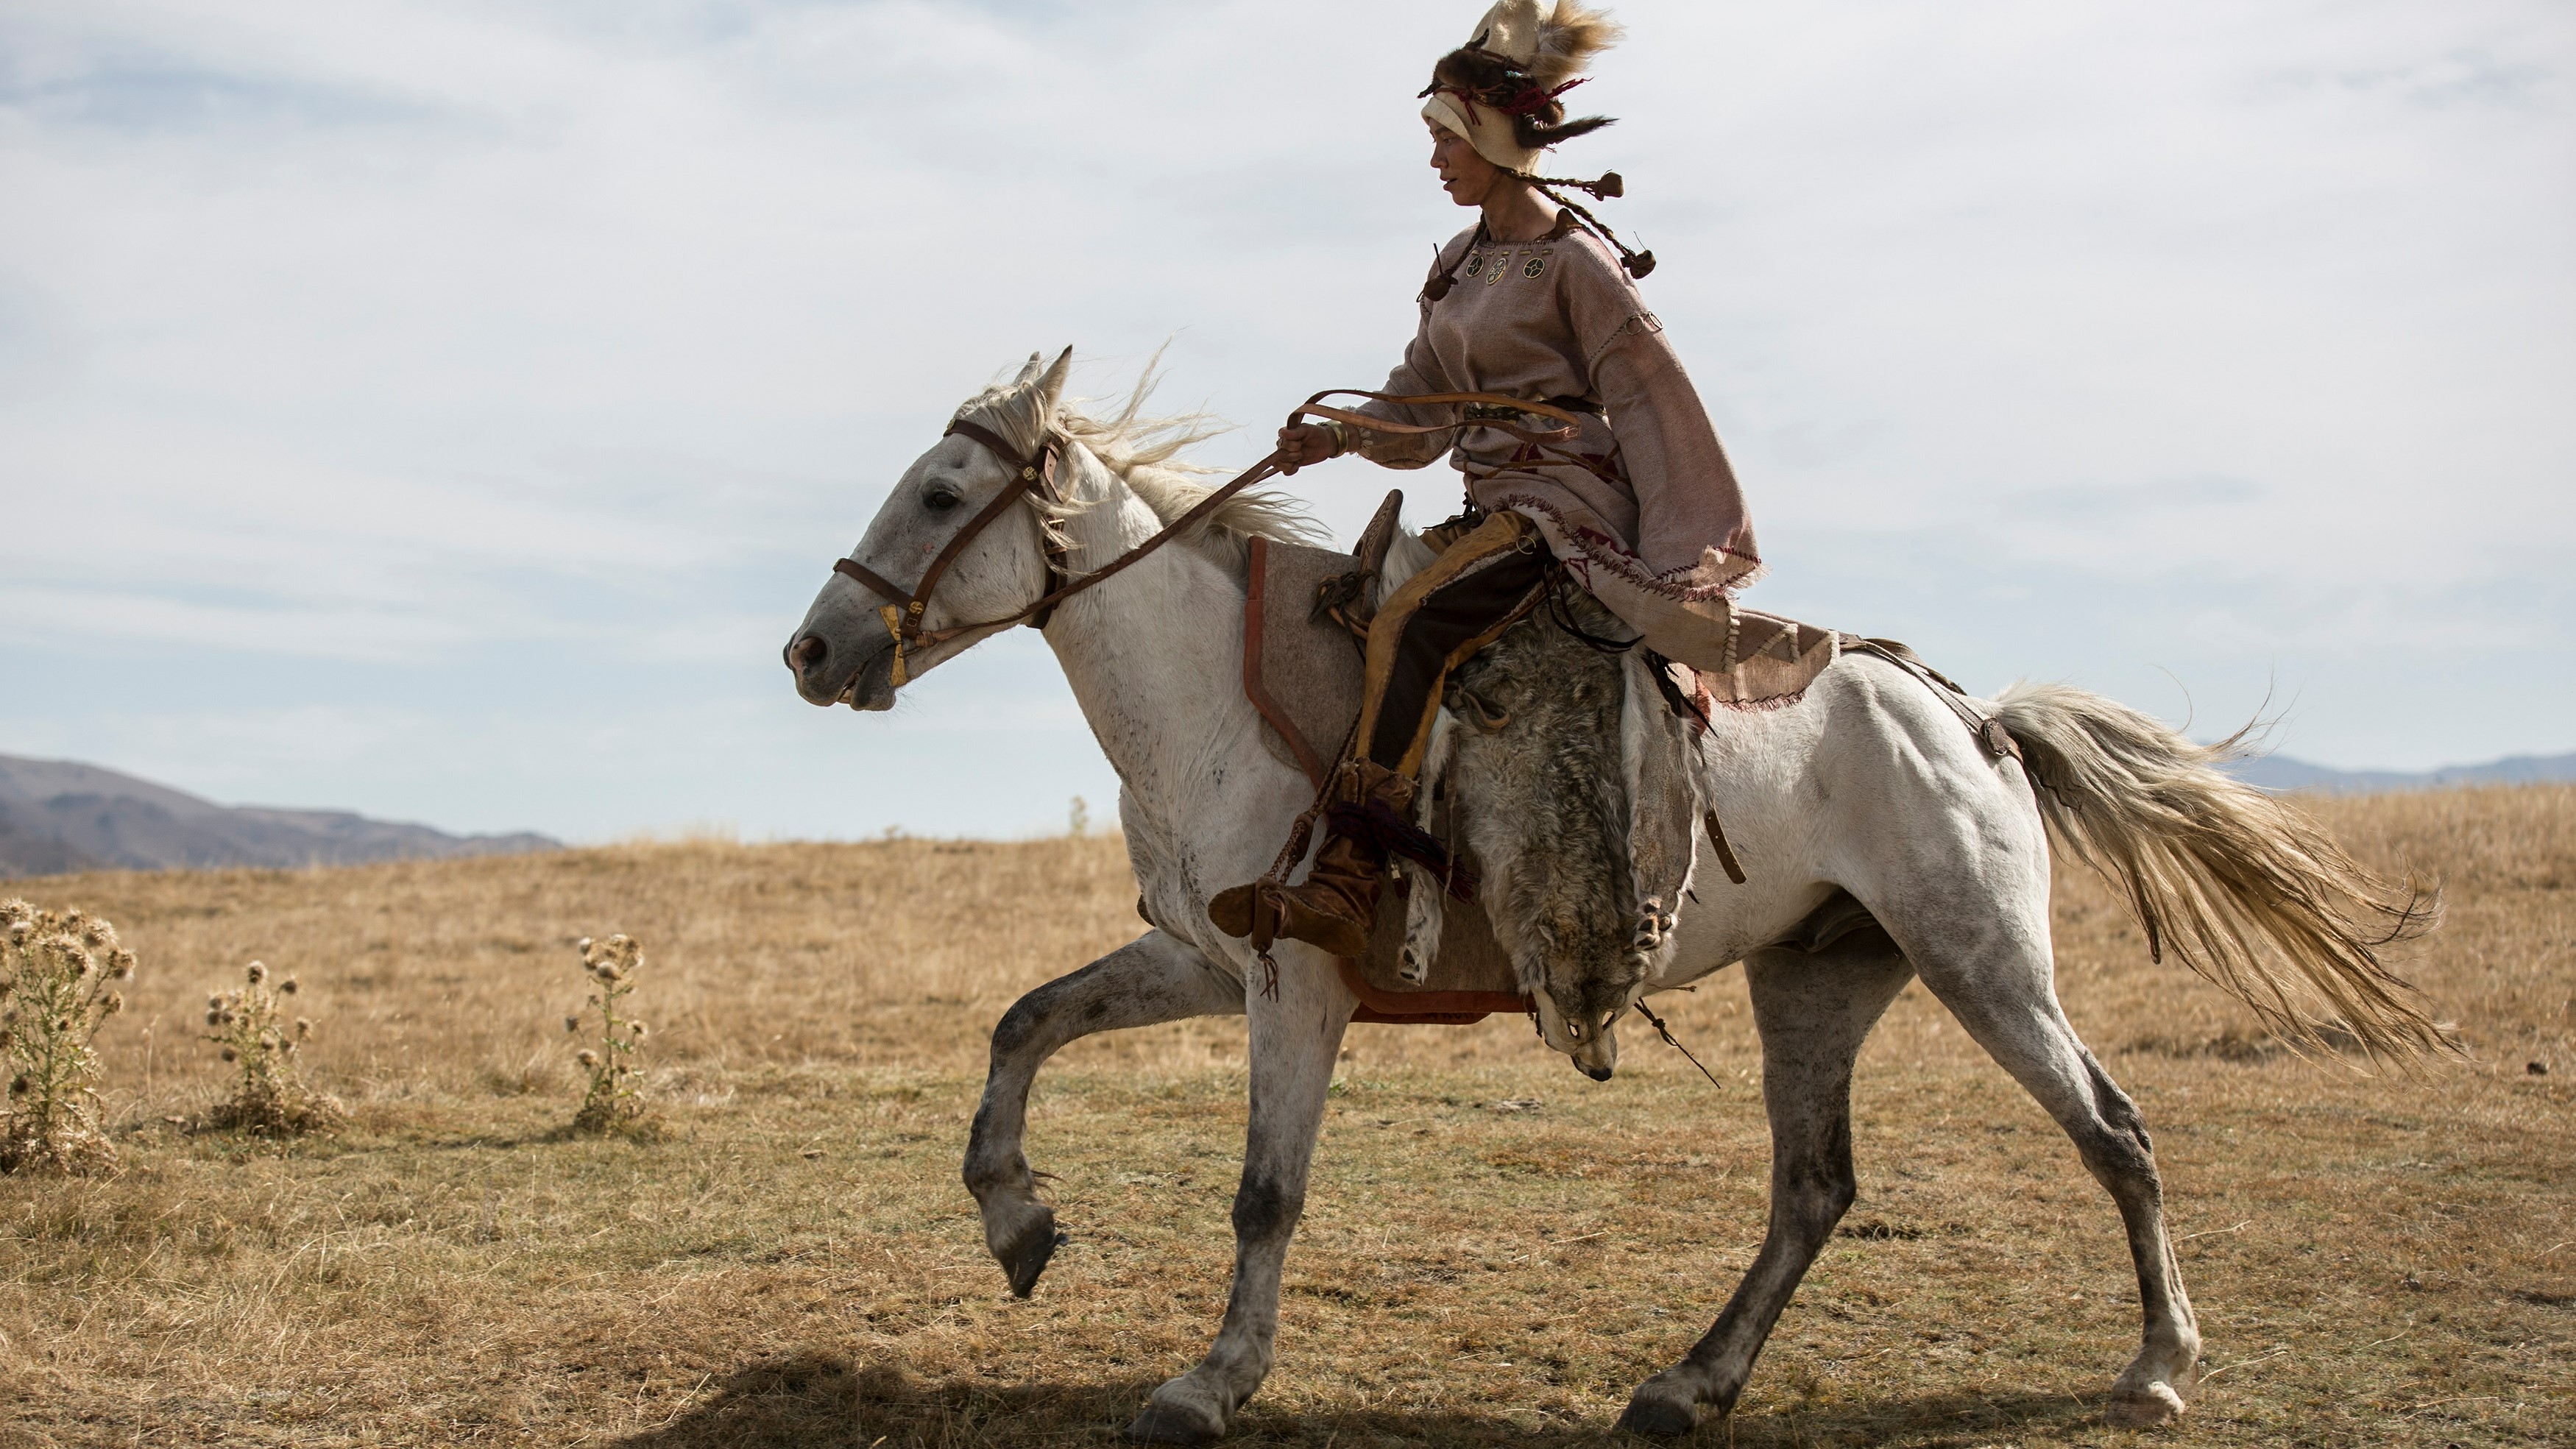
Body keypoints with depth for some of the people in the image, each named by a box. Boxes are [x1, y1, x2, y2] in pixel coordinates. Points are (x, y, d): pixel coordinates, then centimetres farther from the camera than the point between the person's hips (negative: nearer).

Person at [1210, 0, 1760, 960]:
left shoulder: (1574, 262, -9)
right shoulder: (1462, 263, 16)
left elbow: (1651, 409, -9)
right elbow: (1419, 414, 16)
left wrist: (1684, 559, -11)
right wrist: (1339, 438, -4)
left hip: (1564, 503, -9)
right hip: (1493, 507, 9)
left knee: (1407, 624, -28)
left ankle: (1346, 886, -35)